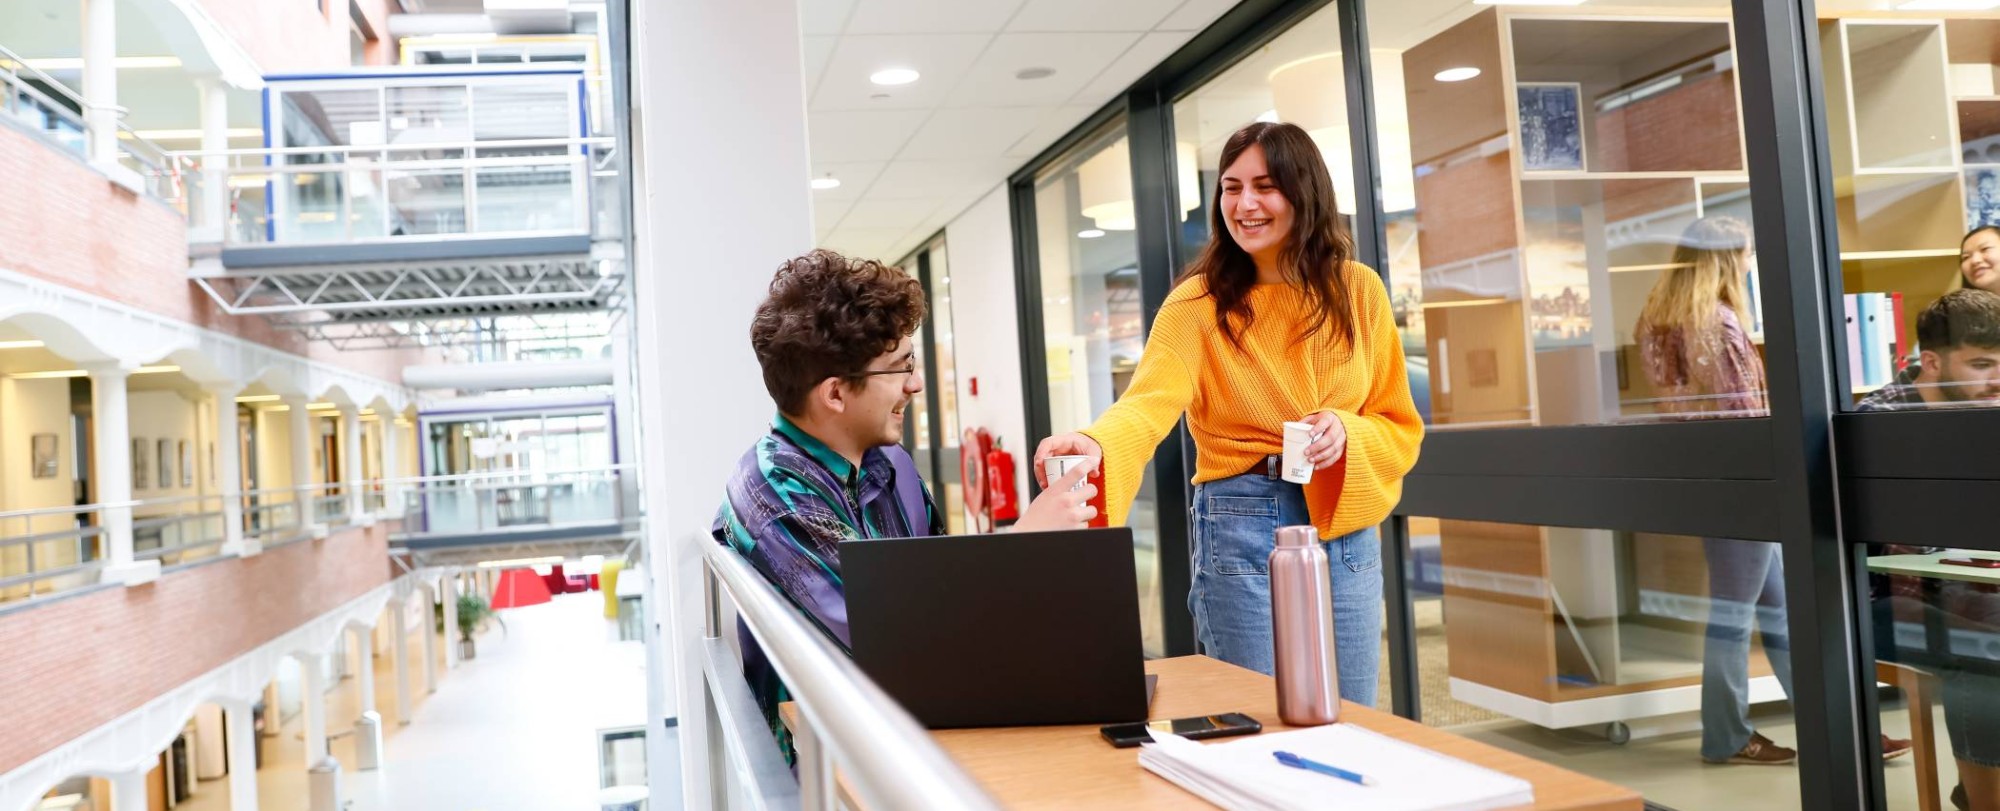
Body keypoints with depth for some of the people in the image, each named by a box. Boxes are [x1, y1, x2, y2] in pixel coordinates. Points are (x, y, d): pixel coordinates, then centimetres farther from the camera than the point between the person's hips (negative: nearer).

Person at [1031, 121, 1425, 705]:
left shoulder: (1358, 291, 4)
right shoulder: (1200, 301, -6)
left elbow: (1400, 425, 9)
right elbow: (1150, 403, -22)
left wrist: (1346, 433, -13)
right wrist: (1096, 443, -43)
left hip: (1348, 530, 3)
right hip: (1242, 527, -3)